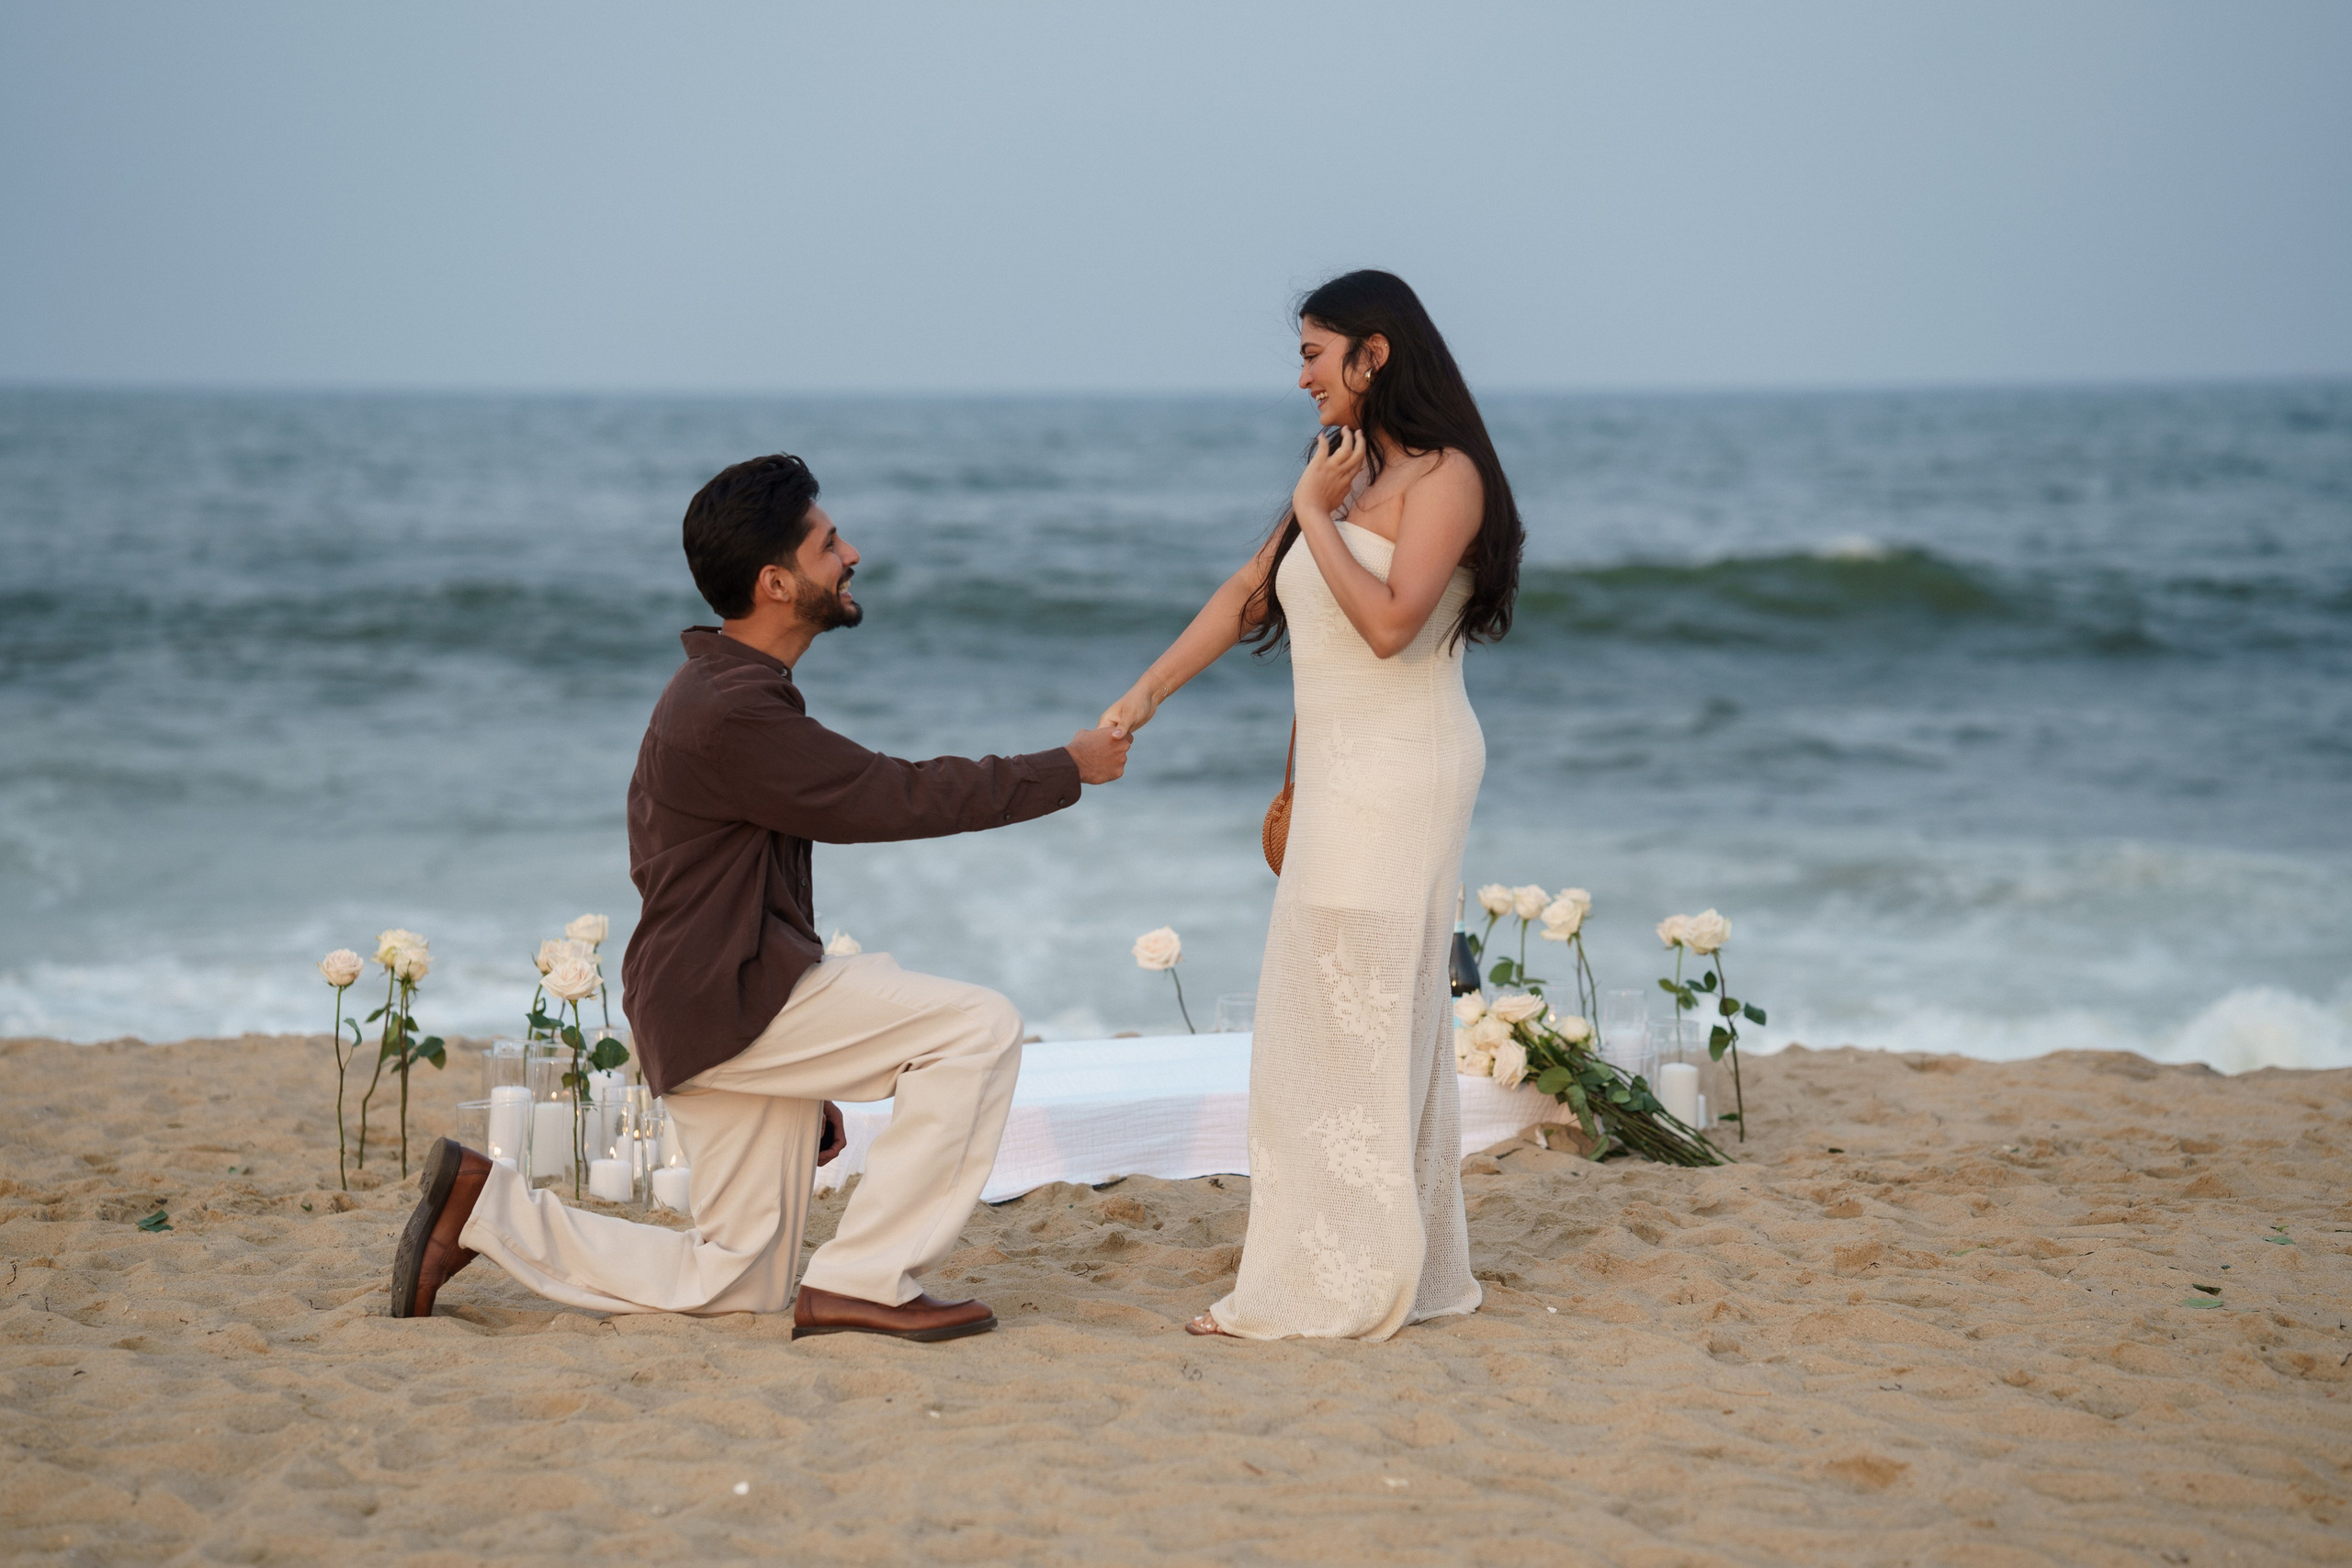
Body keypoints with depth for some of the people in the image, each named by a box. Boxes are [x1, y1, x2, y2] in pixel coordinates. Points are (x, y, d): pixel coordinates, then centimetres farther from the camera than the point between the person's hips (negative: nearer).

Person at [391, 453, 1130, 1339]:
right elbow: (901, 798, -17)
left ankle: (488, 1209, 16)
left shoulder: (724, 692, 16)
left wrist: (812, 1085, 23)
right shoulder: (734, 715, -18)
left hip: (733, 1013, 10)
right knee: (980, 1028, -18)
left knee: (741, 1287, 13)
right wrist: (1068, 769, -6)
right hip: (729, 1002, -10)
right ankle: (861, 1283, -13)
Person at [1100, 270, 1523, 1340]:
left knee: (1355, 1019, -7)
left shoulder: (1444, 477, -10)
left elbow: (1390, 622, -22)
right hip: (1343, 773, 9)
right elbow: (1247, 595, 20)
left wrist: (1314, 516, -14)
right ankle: (1398, 1269, 17)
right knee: (1372, 1021, 10)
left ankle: (1333, 1287, -2)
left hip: (1402, 773, -9)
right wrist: (1146, 693, 18)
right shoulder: (1344, 472, 16)